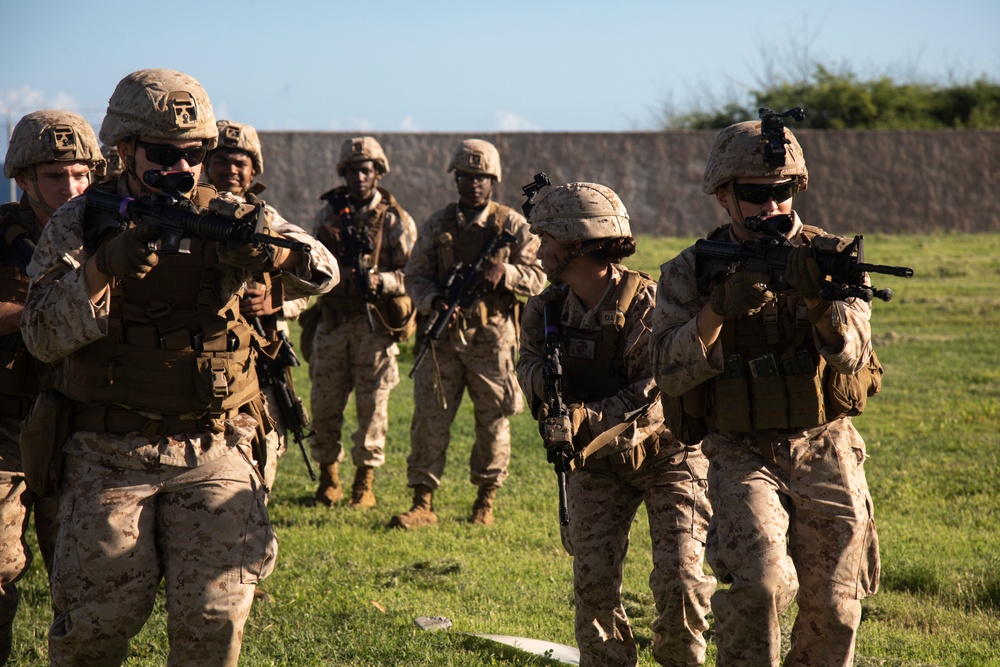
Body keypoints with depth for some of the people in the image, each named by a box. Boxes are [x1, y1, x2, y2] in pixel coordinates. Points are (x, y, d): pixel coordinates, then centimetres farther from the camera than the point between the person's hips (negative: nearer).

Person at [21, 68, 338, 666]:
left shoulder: (226, 216, 5)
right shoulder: (80, 224, 2)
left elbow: (323, 275, -6)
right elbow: (43, 336, -7)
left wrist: (273, 248, -29)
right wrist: (103, 266, -23)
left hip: (214, 456, 1)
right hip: (110, 454, -1)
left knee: (216, 613, -5)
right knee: (101, 616, -5)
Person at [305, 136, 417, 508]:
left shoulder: (395, 220, 0)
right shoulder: (328, 213, 9)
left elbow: (412, 274, -4)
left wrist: (379, 280, -21)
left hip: (375, 322, -2)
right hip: (332, 320, 3)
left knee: (373, 405, 0)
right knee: (324, 404, 3)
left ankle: (365, 483, 10)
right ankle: (328, 478, 18)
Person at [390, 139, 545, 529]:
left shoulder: (513, 226, 4)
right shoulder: (437, 226, 10)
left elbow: (537, 276, 0)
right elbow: (415, 274, 9)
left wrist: (504, 272, -20)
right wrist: (432, 299, -12)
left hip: (492, 338, -1)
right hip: (444, 334, 1)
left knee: (492, 422, 4)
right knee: (429, 417, -2)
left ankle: (485, 502, 18)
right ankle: (422, 504, 3)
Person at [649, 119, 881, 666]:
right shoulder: (690, 272, -1)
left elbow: (852, 353, -15)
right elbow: (670, 372, -12)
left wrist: (817, 299, -35)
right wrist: (721, 306, -27)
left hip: (824, 452, 2)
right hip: (741, 455, -2)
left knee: (834, 612, 2)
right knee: (758, 583, -24)